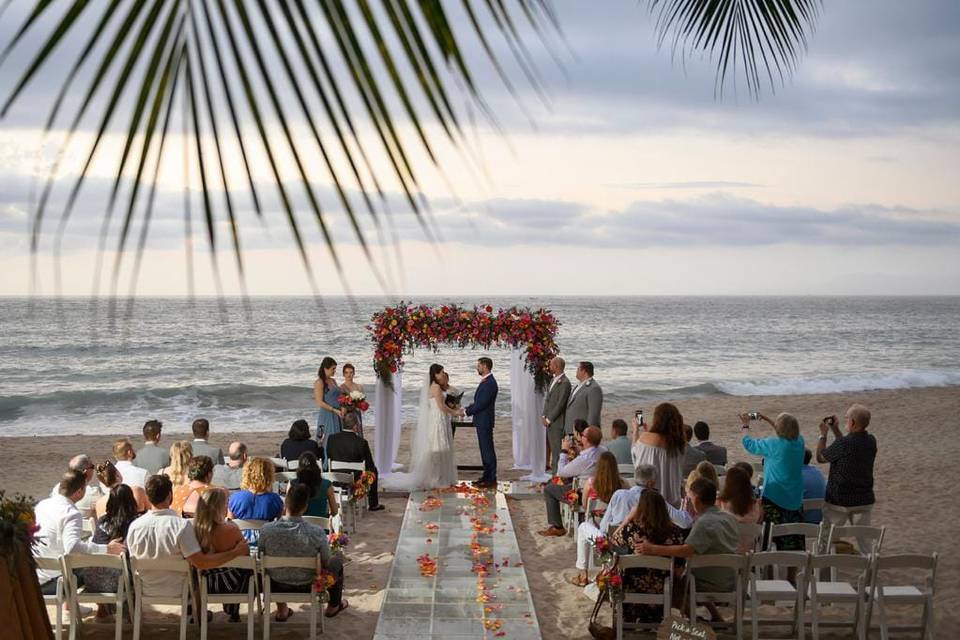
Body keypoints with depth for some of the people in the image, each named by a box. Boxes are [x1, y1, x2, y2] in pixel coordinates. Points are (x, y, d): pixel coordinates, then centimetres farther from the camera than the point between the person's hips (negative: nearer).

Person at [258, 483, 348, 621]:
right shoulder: (317, 533, -28)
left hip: (276, 587, 2)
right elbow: (326, 563, -13)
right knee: (338, 559, 25)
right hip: (307, 587, -2)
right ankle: (333, 606, 44)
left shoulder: (266, 529, -23)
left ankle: (281, 610, 40)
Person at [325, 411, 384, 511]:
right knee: (373, 470, 27)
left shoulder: (331, 438, -8)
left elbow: (329, 458, 6)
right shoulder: (361, 442, -20)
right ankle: (374, 504, 33)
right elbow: (370, 466, -11)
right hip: (355, 481, -4)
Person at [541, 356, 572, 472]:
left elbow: (561, 403, -17)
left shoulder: (564, 382, -15)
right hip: (548, 421, 9)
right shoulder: (553, 380, 15)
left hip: (556, 422, -9)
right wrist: (544, 416, 7)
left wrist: (549, 419, -14)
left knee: (556, 449, -5)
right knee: (549, 448, 11)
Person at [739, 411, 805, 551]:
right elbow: (787, 433, 20)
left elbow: (749, 443, -5)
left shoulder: (773, 445, -20)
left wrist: (745, 425, 12)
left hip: (774, 500, -5)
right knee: (795, 543, 13)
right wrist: (767, 420, 24)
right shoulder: (799, 441, -4)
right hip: (796, 501, 5)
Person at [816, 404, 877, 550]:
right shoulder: (871, 441, -3)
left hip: (838, 501, -5)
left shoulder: (842, 444, -23)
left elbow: (820, 457, -6)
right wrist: (836, 430, 16)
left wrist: (823, 434, 5)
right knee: (865, 537, 13)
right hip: (864, 500, 5)